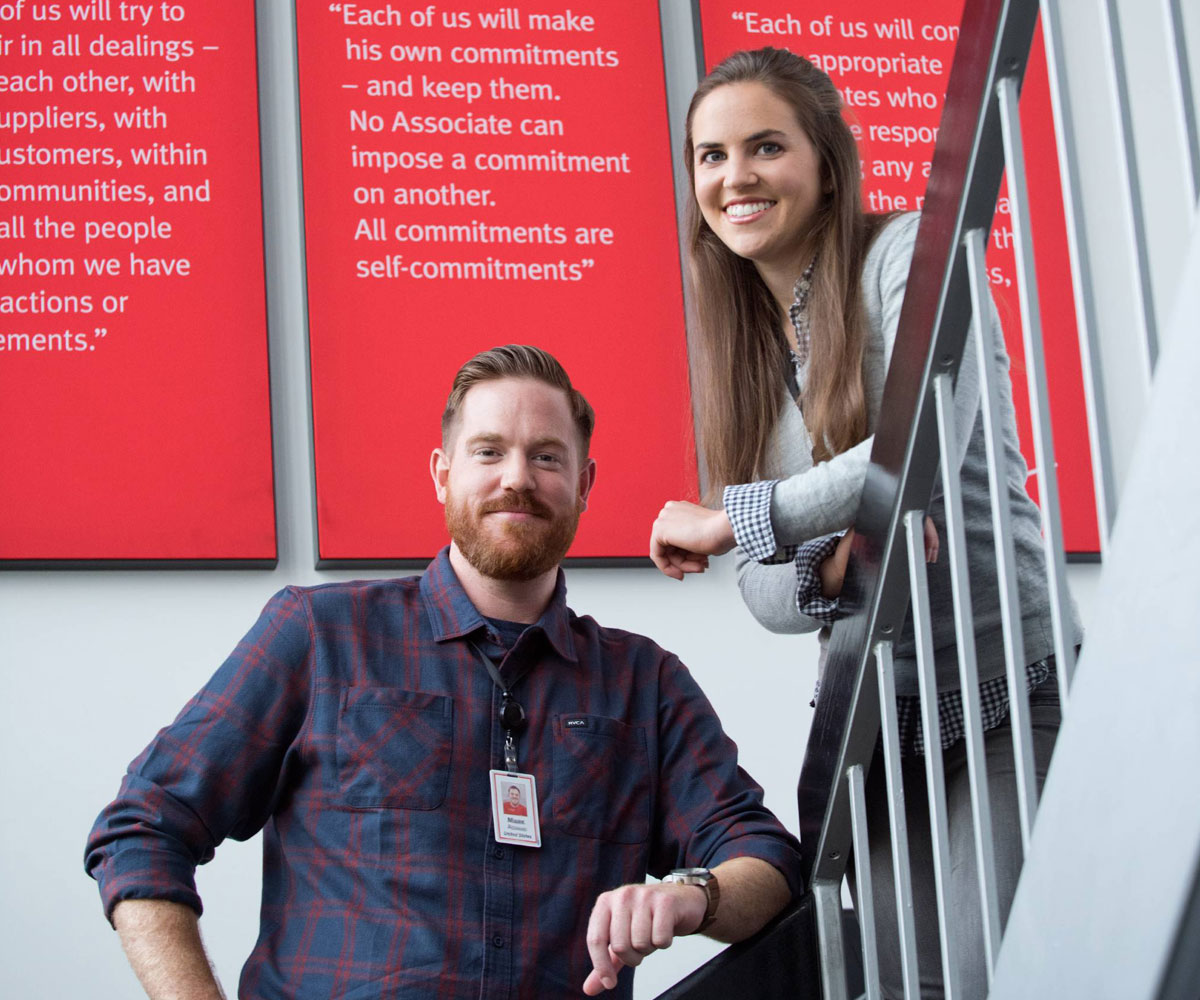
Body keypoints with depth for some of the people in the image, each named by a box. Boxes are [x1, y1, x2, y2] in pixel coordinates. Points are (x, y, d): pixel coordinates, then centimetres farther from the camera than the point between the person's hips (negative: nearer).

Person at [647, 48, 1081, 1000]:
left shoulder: (907, 254, -5)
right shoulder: (741, 343, 12)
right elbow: (764, 590, 8)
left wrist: (728, 520, -11)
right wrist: (837, 564, -16)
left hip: (1007, 690, -6)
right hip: (871, 716, 6)